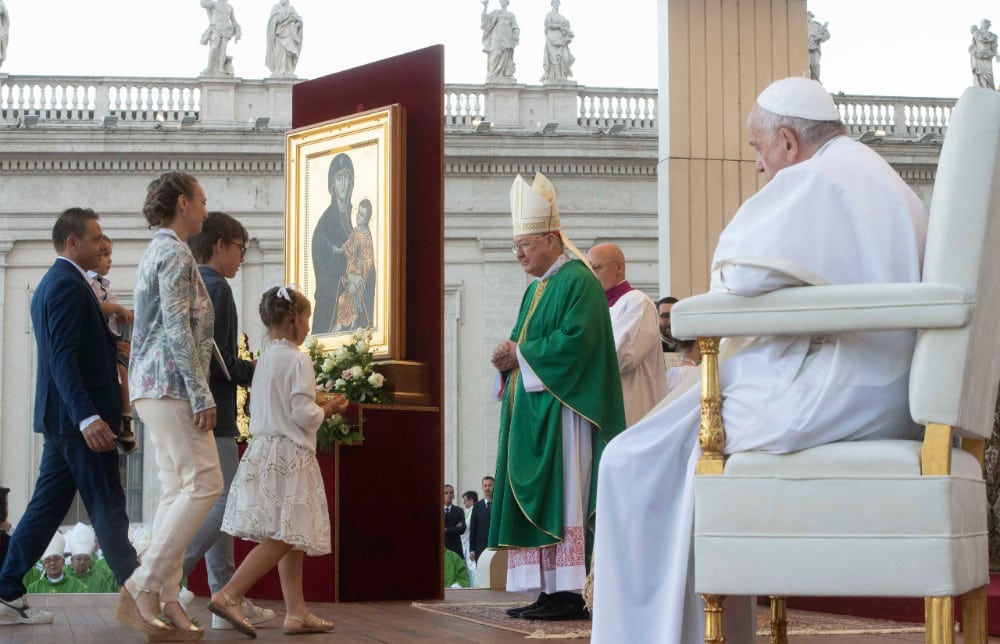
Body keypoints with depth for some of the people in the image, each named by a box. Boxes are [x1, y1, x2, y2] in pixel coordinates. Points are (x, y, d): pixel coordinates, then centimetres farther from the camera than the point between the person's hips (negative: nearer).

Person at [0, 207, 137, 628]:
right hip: (78, 417, -10)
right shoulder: (69, 284, -14)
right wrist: (87, 417, -29)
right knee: (108, 509, -4)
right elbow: (64, 357, -23)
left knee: (47, 506, 10)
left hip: (62, 417, 10)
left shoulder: (49, 284, 18)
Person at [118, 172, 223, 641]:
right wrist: (201, 394, -19)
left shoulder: (156, 253, 22)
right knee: (203, 483, -13)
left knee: (177, 490, 7)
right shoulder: (175, 253, -10)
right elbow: (178, 328, -18)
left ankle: (165, 601, 3)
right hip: (171, 385, -10)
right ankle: (142, 588, -16)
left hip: (152, 388, 10)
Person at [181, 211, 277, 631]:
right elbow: (215, 358, -19)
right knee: (223, 503, -8)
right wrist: (257, 374, -7)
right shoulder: (215, 287, -11)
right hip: (212, 414, -10)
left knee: (217, 504, 10)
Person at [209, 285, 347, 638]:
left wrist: (315, 406, 19)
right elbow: (302, 414, -16)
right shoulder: (296, 359, -11)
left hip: (265, 451, 9)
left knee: (291, 537, 10)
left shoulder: (265, 358, 14)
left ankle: (296, 612, 10)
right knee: (283, 536, -10)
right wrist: (326, 410, 3)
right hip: (289, 454, -9)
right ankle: (229, 595, -18)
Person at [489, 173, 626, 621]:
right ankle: (549, 591, 7)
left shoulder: (578, 281, -9)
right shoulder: (535, 289, 21)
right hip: (530, 409, 10)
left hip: (559, 410, -10)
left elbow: (575, 344, -21)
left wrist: (519, 354, -13)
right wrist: (507, 358, 0)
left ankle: (569, 593, -11)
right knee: (535, 500, 6)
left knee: (560, 499, -11)